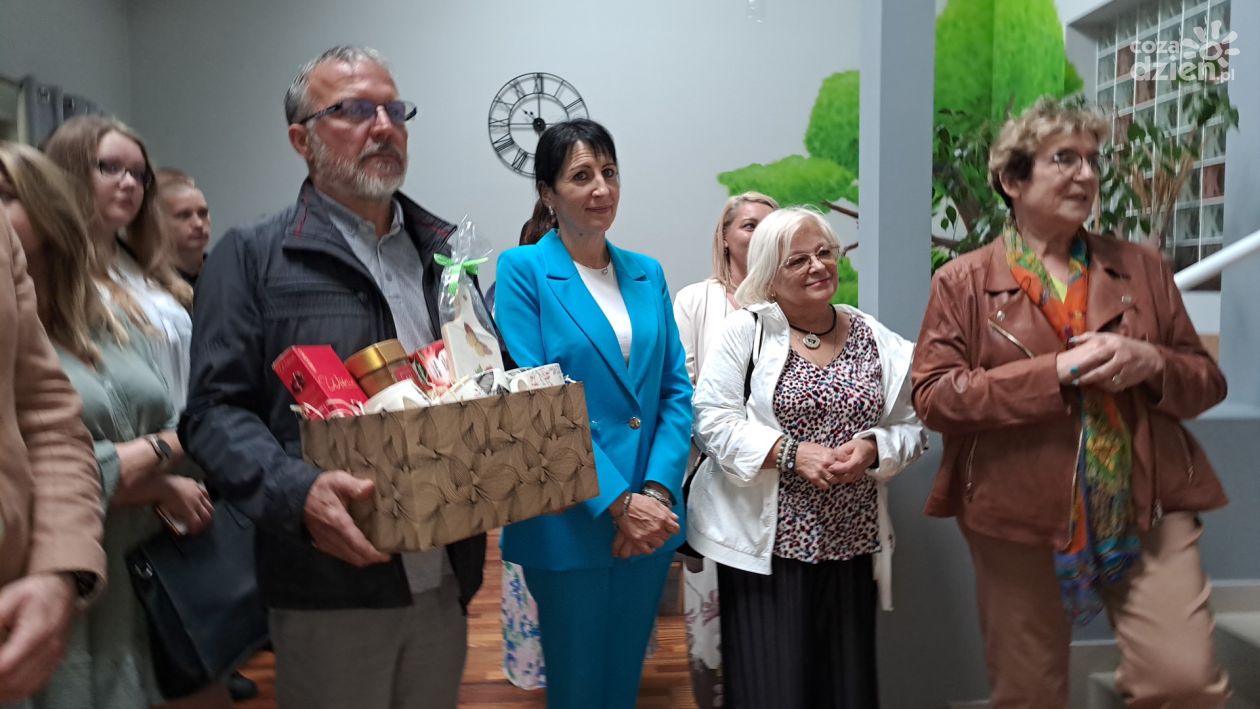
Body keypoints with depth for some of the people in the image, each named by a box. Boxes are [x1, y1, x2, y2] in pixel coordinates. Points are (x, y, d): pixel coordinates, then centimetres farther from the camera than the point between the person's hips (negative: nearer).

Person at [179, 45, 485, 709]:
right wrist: (298, 491, -27)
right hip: (330, 586, -4)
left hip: (445, 574, 5)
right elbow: (217, 408, -9)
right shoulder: (251, 256, -3)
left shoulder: (444, 251, 12)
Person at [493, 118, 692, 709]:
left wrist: (657, 492, -8)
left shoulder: (647, 274, 9)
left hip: (650, 517, 5)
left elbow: (676, 391, 6)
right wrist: (617, 502, -17)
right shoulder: (523, 270, -7)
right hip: (570, 521, -4)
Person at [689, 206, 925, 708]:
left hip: (851, 543, 4)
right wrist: (791, 453, -20)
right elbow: (713, 419, -10)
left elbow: (910, 429, 9)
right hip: (765, 544, -3)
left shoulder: (876, 340, 8)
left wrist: (872, 449, -12)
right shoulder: (745, 330, -3)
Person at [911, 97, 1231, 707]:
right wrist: (1056, 372, -18)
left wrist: (1151, 363, -12)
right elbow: (932, 395, -11)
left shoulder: (1141, 268, 8)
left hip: (1149, 514, 2)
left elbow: (1207, 382, 12)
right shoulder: (963, 281, -2)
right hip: (1020, 521, -2)